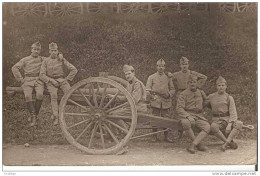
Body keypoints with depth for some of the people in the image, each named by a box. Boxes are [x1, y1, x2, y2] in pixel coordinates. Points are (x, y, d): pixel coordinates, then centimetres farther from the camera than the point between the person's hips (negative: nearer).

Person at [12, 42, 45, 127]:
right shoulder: (25, 60, 13)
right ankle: (33, 117, -21)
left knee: (39, 95, -29)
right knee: (28, 96, -28)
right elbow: (14, 68, 7)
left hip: (38, 80, 1)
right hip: (27, 81, 0)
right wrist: (21, 79, -2)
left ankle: (34, 114, -13)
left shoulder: (42, 59, 17)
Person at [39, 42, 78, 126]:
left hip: (61, 79, 1)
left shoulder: (62, 59, 7)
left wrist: (67, 79, -2)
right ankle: (56, 117, -28)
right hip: (50, 81, -1)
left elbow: (74, 70, 5)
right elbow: (42, 75, 0)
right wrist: (51, 80, -13)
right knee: (53, 95, -29)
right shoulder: (46, 61, 7)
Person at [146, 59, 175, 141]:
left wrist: (169, 94, -5)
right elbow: (147, 90, 6)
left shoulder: (168, 78, 13)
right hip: (155, 102, -1)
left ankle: (166, 136, 13)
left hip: (166, 102, 1)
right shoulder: (151, 77, 9)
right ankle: (155, 136, 11)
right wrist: (151, 96, -10)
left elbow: (173, 89, 15)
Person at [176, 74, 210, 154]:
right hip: (187, 115, -3)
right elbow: (179, 109, -11)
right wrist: (188, 116, -25)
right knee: (185, 123, -38)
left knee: (207, 127, -26)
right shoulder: (183, 94, 1)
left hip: (199, 116, 4)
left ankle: (193, 145, -31)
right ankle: (199, 143, -22)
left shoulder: (201, 93, 15)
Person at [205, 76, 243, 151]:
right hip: (217, 121, 0)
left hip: (227, 119, 0)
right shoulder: (211, 97, 8)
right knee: (213, 127, -37)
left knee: (239, 124, -31)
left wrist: (229, 125, -21)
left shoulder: (229, 98, 3)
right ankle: (231, 143, -27)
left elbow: (233, 113, -5)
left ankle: (226, 143, -34)